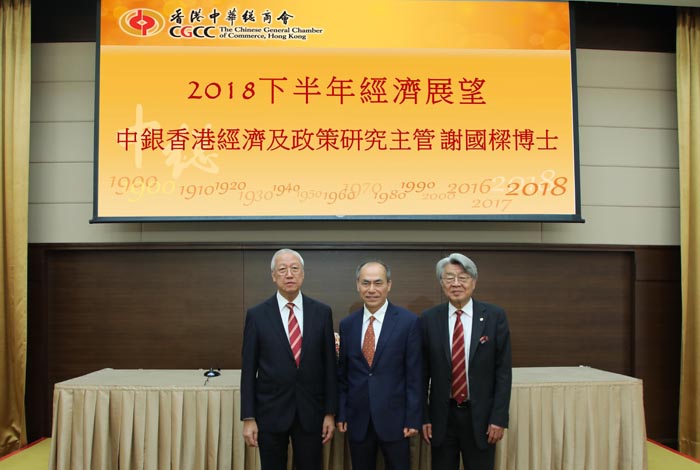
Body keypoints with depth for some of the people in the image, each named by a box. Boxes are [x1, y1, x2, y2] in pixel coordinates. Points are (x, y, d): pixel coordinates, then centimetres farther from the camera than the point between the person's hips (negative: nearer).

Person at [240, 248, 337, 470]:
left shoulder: (322, 312, 0)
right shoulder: (257, 315, -3)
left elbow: (329, 365, 2)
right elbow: (248, 370, -2)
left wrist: (330, 412, 1)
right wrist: (248, 418, -4)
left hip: (310, 412, 1)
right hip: (270, 412, -1)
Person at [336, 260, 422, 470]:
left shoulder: (409, 321, -6)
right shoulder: (347, 324, 5)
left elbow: (414, 375, -6)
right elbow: (342, 374, 9)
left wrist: (413, 418, -7)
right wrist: (341, 414, 6)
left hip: (394, 418, -3)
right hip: (357, 420, 3)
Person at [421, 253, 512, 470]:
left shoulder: (495, 316, -4)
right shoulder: (429, 319, -1)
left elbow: (503, 371, -3)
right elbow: (423, 372, 2)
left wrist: (499, 418, -7)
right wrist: (423, 417, 0)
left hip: (481, 416, -1)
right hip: (441, 417, 1)